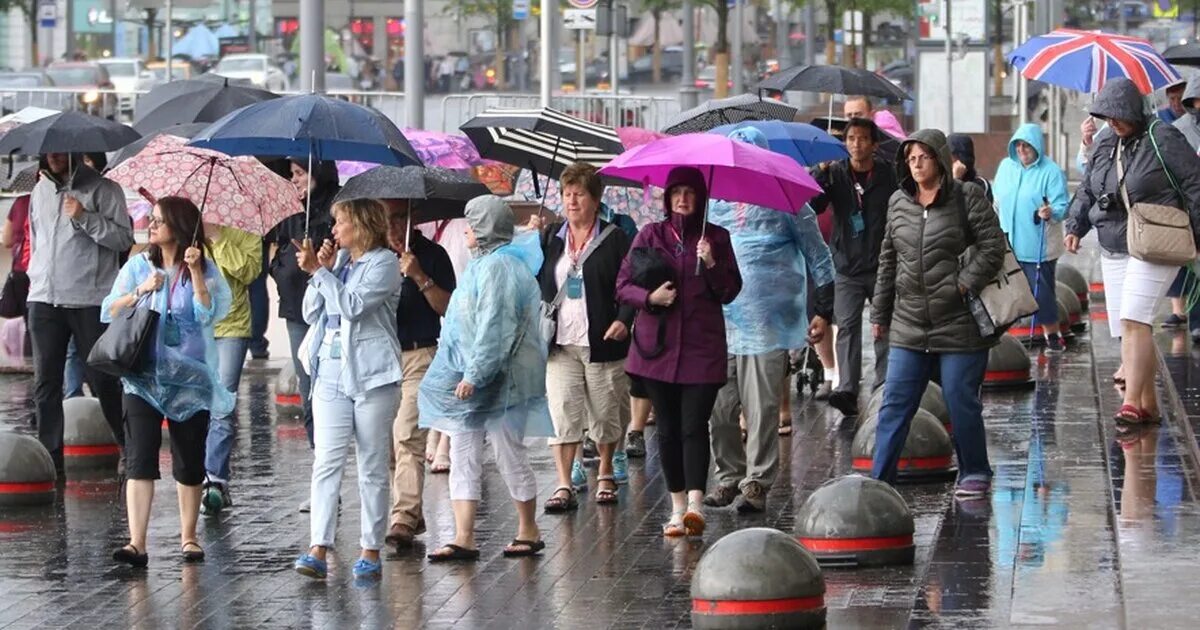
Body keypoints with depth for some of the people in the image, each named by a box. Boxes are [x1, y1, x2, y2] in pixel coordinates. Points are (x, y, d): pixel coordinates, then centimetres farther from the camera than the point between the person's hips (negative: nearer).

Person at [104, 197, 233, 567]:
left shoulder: (205, 270, 2)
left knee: (189, 461, 7)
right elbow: (109, 312, 2)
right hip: (143, 378, 0)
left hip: (190, 377, 0)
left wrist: (195, 272, -16)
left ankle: (188, 537, 22)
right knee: (140, 459, -11)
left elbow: (210, 314, -12)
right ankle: (136, 543, -18)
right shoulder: (139, 266, 8)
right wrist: (141, 291, -11)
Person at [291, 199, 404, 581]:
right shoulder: (338, 260, 16)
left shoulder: (383, 263, -4)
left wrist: (318, 271, -14)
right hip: (331, 374, 5)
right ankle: (318, 550, -10)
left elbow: (353, 305, -17)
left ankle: (371, 551, 8)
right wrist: (321, 270, 1)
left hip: (372, 376, -5)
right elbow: (311, 315, 12)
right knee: (326, 462, -5)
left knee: (372, 467, 2)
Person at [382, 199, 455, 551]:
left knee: (407, 437, -16)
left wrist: (419, 277, -17)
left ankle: (404, 518, -22)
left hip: (418, 356, -5)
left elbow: (448, 308, -5)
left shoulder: (431, 255, -1)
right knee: (386, 442, 7)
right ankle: (411, 512, 18)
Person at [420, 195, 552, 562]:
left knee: (509, 453, 2)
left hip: (499, 377, -10)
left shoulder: (498, 267, -16)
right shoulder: (486, 263, 16)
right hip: (473, 376, 10)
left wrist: (474, 375, -25)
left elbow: (494, 328, -23)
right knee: (463, 455, 4)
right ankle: (464, 539, 2)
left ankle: (529, 531, 15)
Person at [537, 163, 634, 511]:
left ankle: (606, 476, 27)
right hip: (560, 342, 2)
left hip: (602, 341, -2)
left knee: (605, 413, 8)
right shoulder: (551, 237, 10)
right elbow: (534, 280, 16)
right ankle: (564, 485, -6)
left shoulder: (614, 239, -1)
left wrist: (624, 319, -15)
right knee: (562, 413, -6)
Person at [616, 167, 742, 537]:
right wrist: (649, 297, -12)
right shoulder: (650, 236, 7)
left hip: (702, 348, -2)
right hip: (658, 346, 2)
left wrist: (712, 265, -14)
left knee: (694, 426, -12)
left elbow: (730, 293, 4)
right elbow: (622, 286, 7)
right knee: (668, 429, 6)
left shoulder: (716, 238, 6)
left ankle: (694, 505, -21)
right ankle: (678, 507, 14)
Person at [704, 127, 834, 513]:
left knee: (761, 408, -5)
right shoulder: (717, 202, 15)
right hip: (718, 320, 4)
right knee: (718, 407, 2)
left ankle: (757, 482, 2)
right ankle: (729, 476, 15)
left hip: (766, 321, -4)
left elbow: (817, 255, 5)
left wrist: (825, 310, 2)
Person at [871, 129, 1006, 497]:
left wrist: (963, 285, -17)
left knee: (961, 402, 3)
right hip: (908, 325, 4)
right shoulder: (898, 202, 11)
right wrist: (880, 313, 18)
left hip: (959, 325, -4)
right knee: (895, 404, 1)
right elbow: (888, 261, 18)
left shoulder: (967, 197, -4)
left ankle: (975, 474, 20)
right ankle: (879, 480, 2)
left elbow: (993, 248, -7)